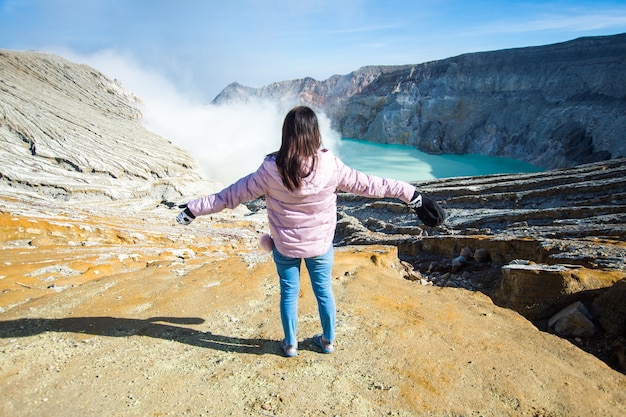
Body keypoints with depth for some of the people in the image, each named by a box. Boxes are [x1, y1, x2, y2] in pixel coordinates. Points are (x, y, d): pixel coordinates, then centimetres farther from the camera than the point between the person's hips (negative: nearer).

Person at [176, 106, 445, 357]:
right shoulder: (330, 165, -20)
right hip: (321, 244, 1)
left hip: (285, 246, 0)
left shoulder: (272, 169, -20)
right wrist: (411, 195, 0)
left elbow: (234, 194, -12)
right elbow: (367, 184, -12)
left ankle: (290, 344, 37)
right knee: (324, 291, 20)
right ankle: (328, 340, 40)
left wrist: (194, 208, 1)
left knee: (289, 293, 19)